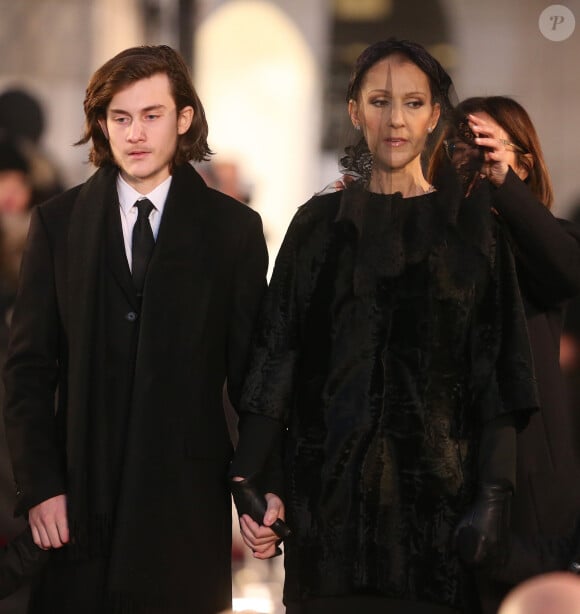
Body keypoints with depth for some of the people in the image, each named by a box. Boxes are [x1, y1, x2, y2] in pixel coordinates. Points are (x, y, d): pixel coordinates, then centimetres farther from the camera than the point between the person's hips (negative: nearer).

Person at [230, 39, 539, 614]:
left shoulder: (472, 222, 4)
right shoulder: (320, 223, 7)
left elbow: (496, 369, -1)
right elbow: (277, 353, 3)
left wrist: (494, 496, -11)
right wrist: (248, 479, -8)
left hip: (440, 481, -1)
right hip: (332, 485, 1)